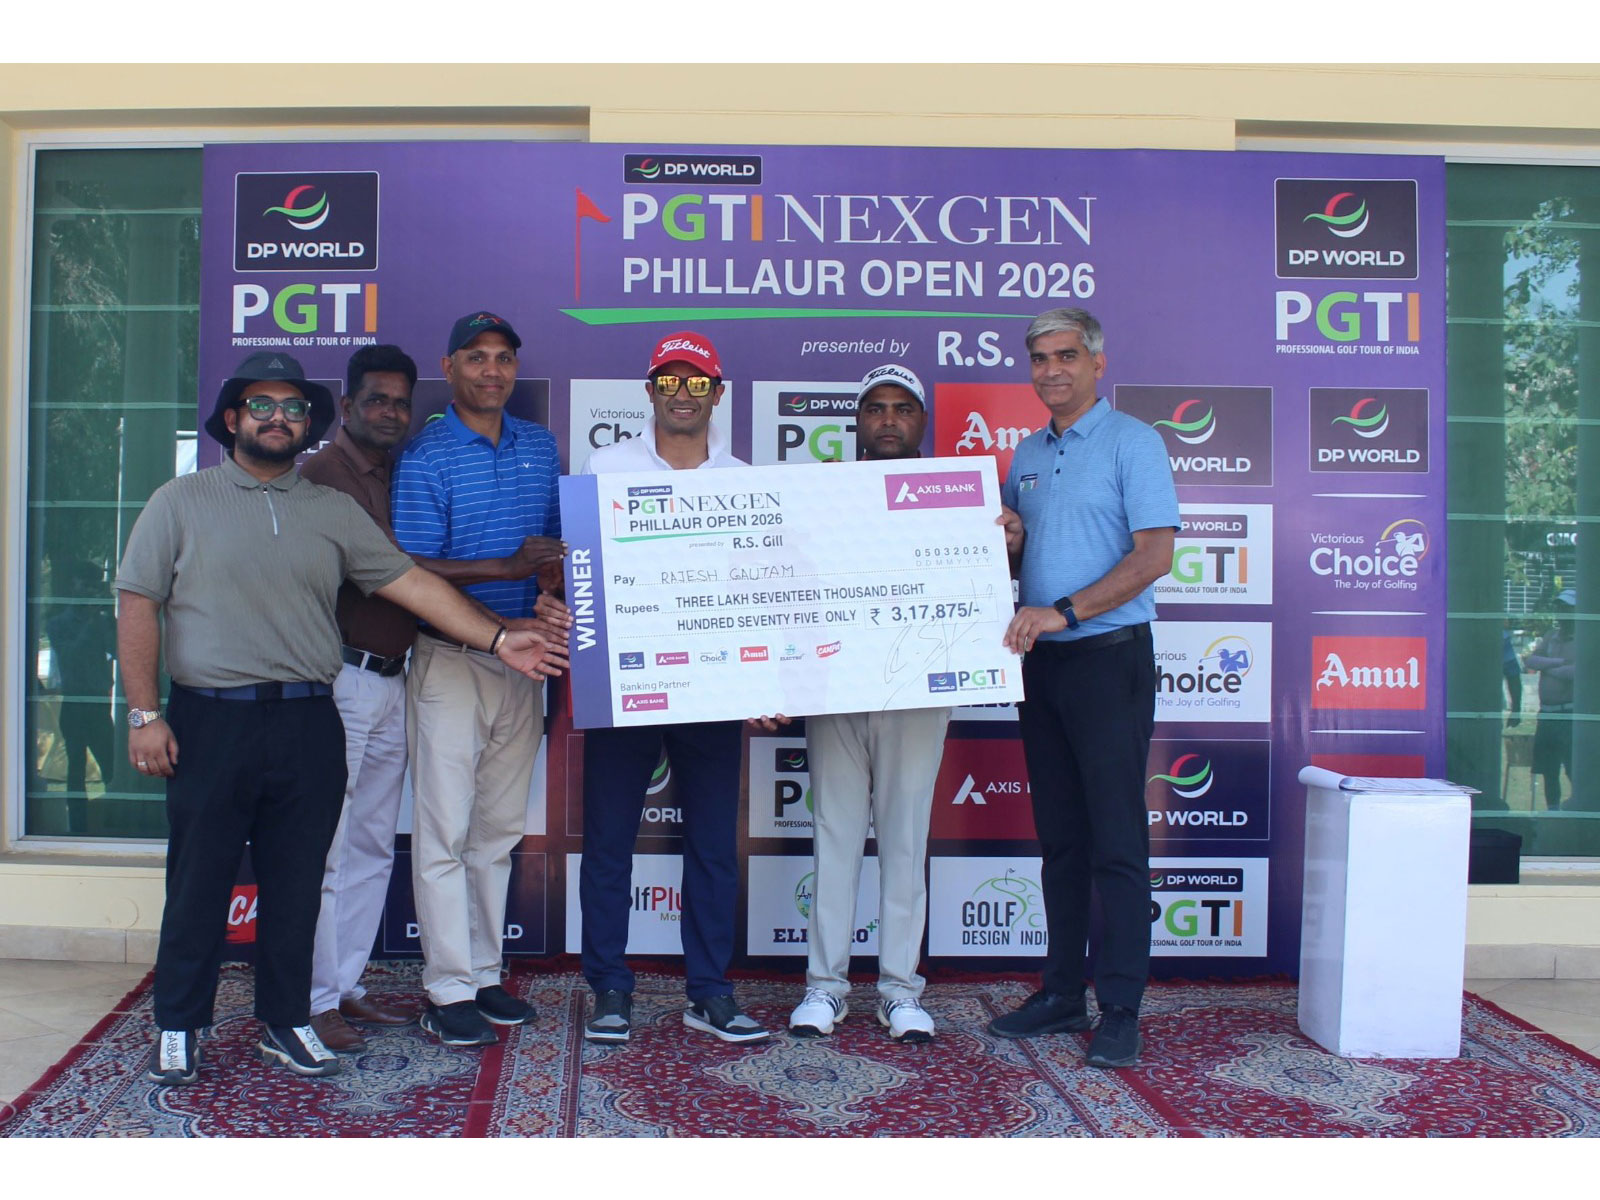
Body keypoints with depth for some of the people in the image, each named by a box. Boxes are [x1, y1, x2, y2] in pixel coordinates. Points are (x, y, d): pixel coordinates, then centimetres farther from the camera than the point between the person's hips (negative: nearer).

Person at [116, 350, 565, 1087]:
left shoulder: (334, 511, 10)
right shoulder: (180, 503, 4)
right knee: (198, 882, 6)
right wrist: (144, 713, -7)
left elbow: (409, 582, 5)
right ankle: (178, 1027, 23)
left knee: (296, 886, 10)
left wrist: (496, 638, -4)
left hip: (308, 725, 2)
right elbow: (138, 606, 1)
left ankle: (286, 1022, 24)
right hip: (211, 722, -2)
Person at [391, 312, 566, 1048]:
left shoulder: (540, 446, 12)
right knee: (445, 829, -2)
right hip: (451, 659, -5)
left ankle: (484, 973, 23)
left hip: (522, 657, 5)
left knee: (499, 829, 12)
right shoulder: (425, 456, -5)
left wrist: (553, 589, -3)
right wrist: (509, 568, -19)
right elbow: (413, 569, -11)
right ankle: (448, 991, 7)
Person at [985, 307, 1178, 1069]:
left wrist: (1063, 611, -22)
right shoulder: (1026, 456, 16)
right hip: (1042, 663, 7)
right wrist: (1008, 543, -3)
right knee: (1058, 839, 12)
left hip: (1109, 658, -6)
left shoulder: (1131, 442, -4)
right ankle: (1062, 993, 21)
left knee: (1116, 842, -3)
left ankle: (1120, 1010, 6)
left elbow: (1155, 553, -15)